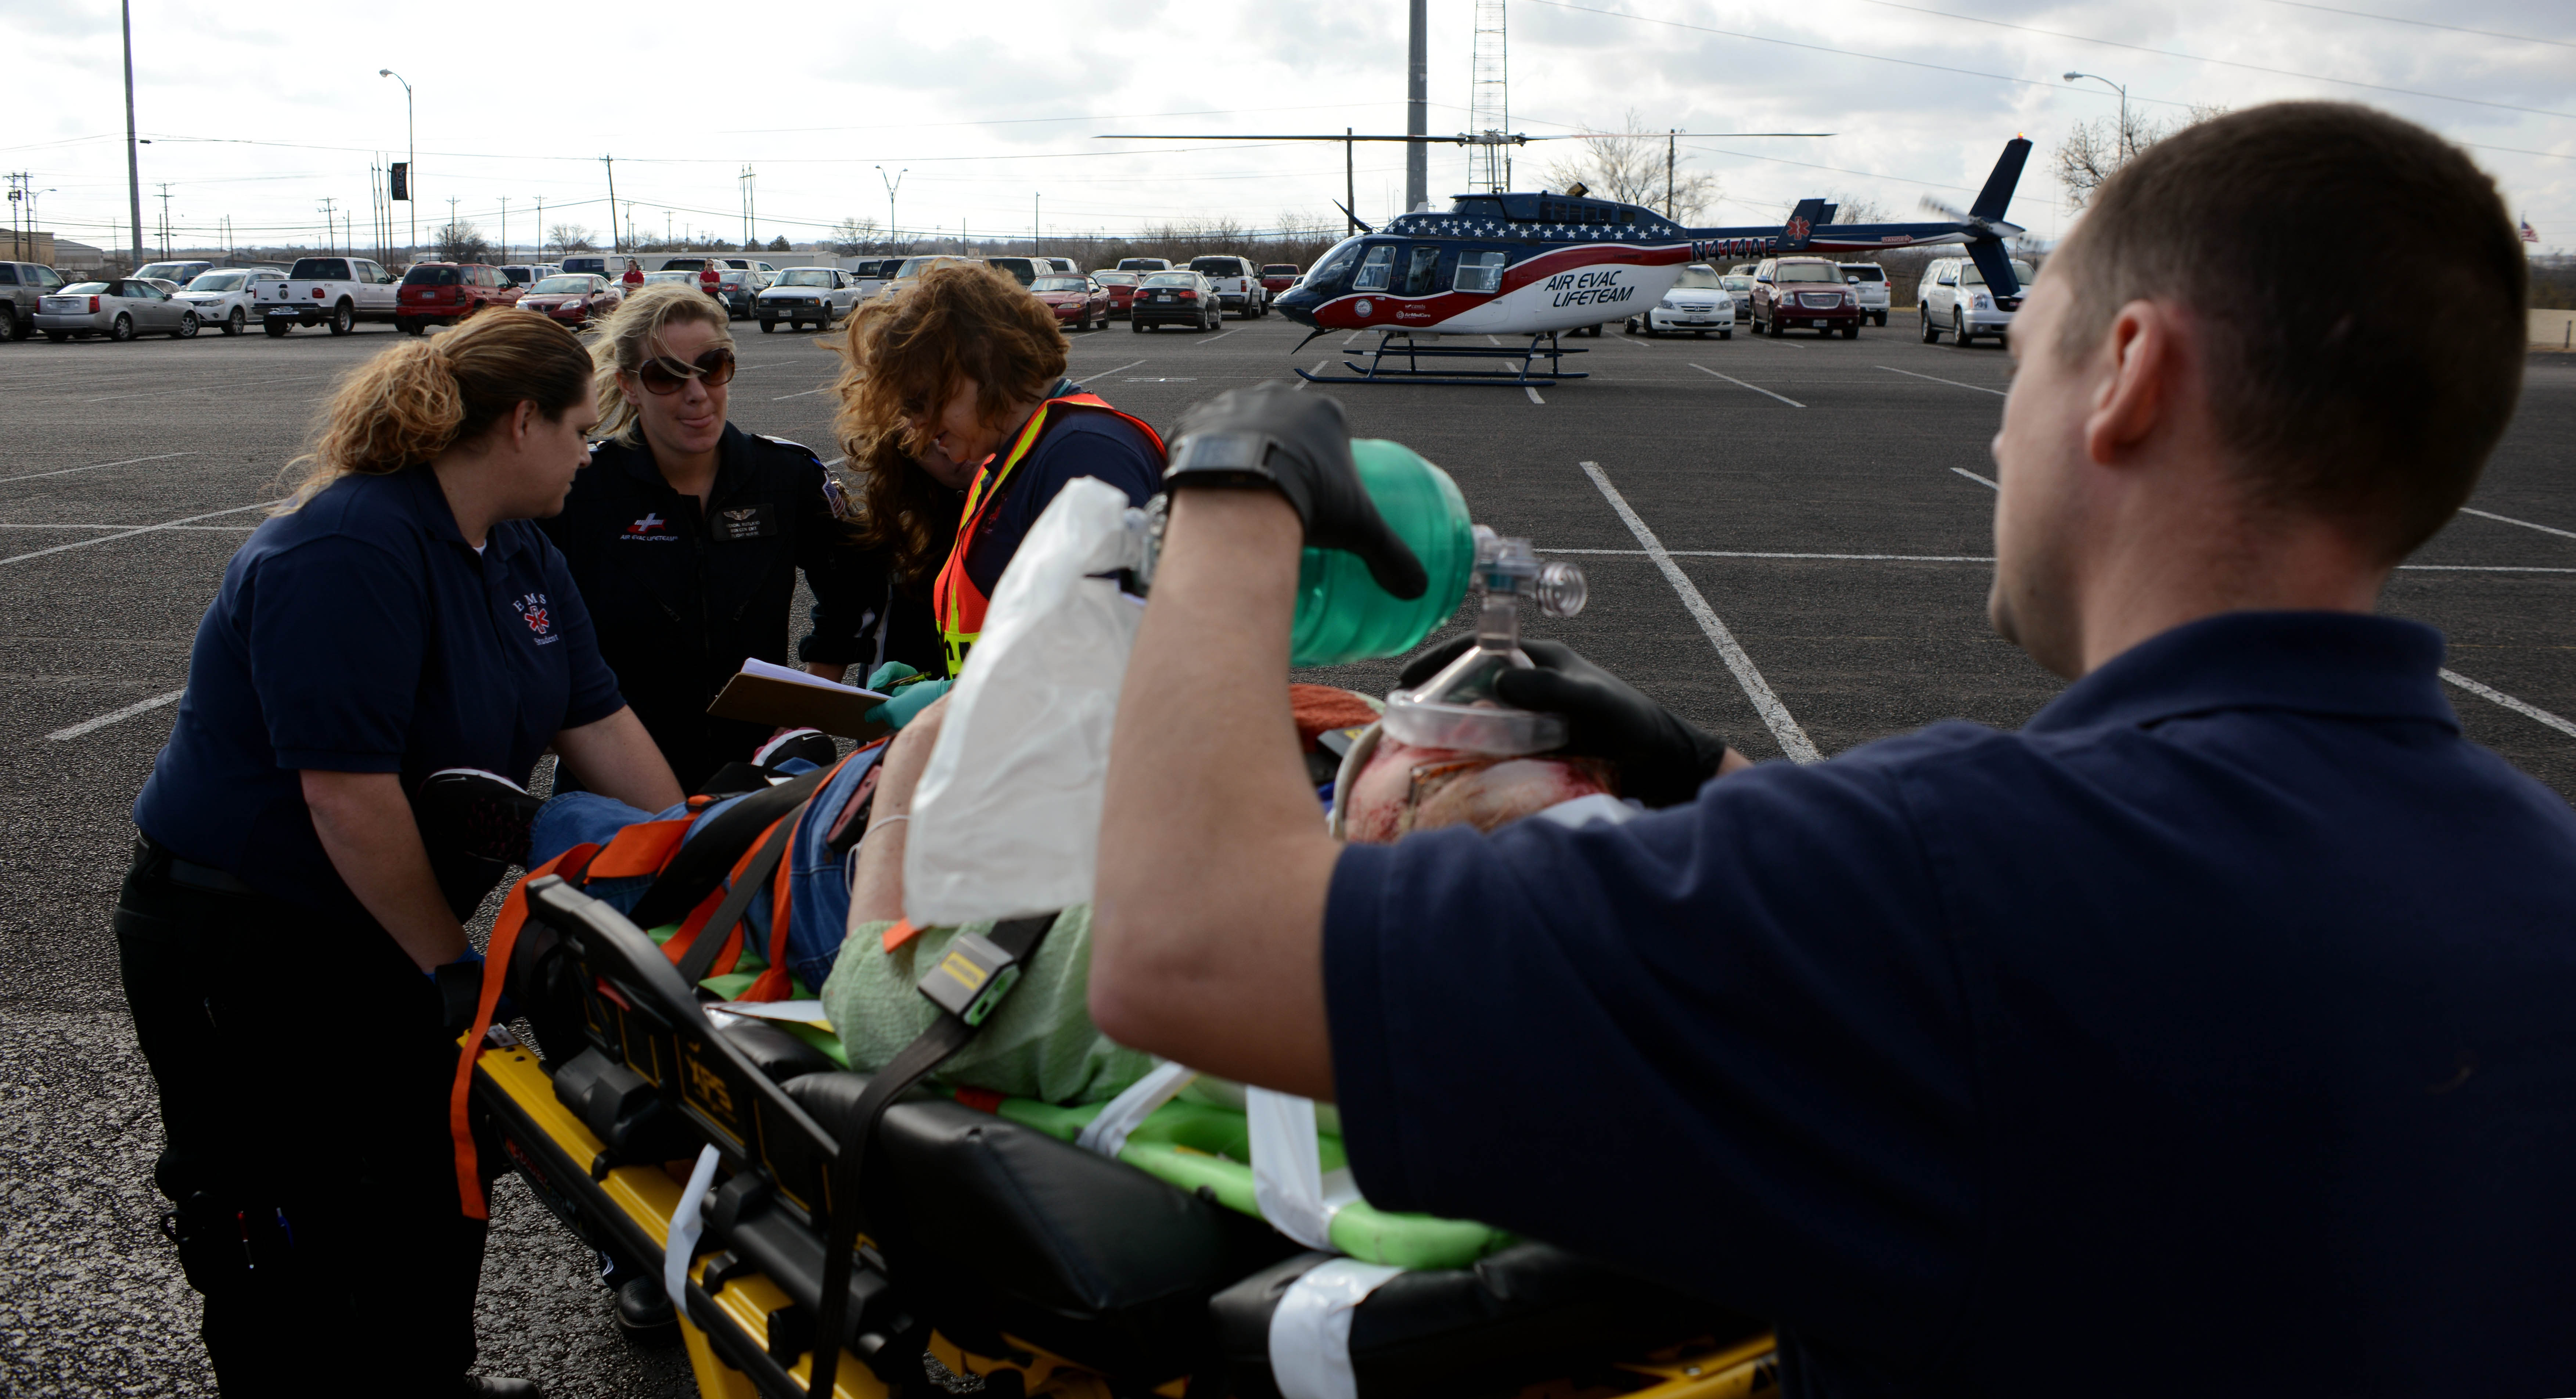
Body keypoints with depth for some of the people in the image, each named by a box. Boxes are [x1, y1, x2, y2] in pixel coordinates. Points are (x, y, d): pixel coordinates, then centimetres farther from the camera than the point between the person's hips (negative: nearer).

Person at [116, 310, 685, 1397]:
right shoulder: (346, 552, -26)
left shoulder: (522, 558, 4)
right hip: (239, 948, -9)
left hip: (379, 932, 10)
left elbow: (601, 726, 5)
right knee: (288, 1235, 1)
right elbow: (348, 795, -29)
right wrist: (448, 964, -19)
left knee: (439, 1181, 20)